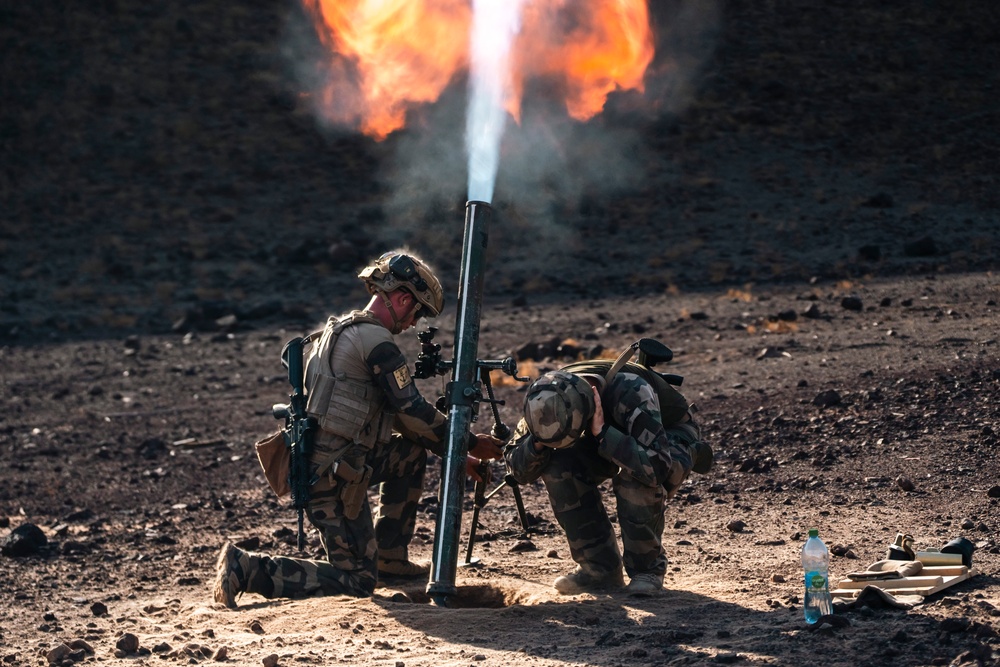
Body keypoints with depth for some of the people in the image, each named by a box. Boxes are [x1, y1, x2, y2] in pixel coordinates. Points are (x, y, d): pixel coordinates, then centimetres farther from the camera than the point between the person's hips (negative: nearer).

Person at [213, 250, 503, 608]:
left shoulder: (344, 330, 18)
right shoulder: (375, 340, -14)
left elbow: (398, 415, 21)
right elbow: (413, 412, -13)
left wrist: (454, 454, 20)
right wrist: (469, 442, 0)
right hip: (332, 476, -9)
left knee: (412, 451, 21)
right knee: (358, 581, -3)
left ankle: (389, 555, 23)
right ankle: (247, 569, -9)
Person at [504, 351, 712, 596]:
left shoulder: (631, 392, -41)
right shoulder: (550, 399, -24)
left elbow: (657, 466, -49)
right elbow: (519, 470, -16)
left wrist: (602, 433, -50)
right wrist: (539, 441, -37)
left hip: (671, 436, -5)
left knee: (635, 479, -37)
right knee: (558, 466, -23)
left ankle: (648, 567, -13)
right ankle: (600, 568, -9)